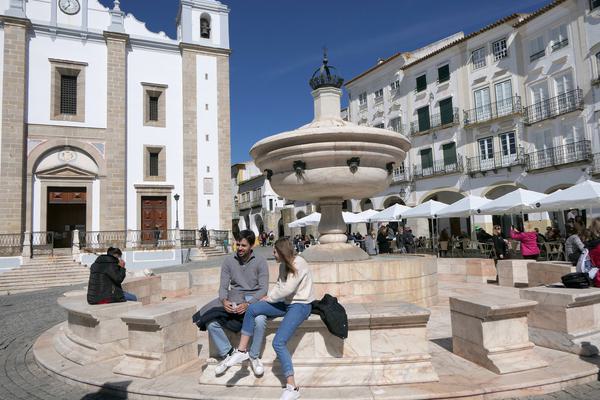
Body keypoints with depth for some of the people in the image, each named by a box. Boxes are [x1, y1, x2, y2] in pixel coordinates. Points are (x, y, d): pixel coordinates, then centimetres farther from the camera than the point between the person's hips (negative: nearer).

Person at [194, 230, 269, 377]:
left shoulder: (260, 261, -2)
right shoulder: (229, 261, 5)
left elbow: (263, 288, -7)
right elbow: (223, 286, 3)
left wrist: (248, 304, -23)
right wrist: (224, 301, -20)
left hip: (254, 300, -3)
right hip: (233, 300, 3)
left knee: (260, 321, -35)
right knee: (211, 322, -20)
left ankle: (254, 357, -9)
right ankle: (227, 355, 1)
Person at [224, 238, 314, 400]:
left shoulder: (299, 264, -17)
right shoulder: (284, 265, 10)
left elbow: (287, 289, -21)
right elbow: (279, 285, 12)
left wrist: (269, 298, -8)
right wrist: (268, 297, -5)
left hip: (300, 306, -9)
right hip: (286, 303, 9)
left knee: (278, 343, -21)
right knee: (252, 309, -8)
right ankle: (242, 351, 2)